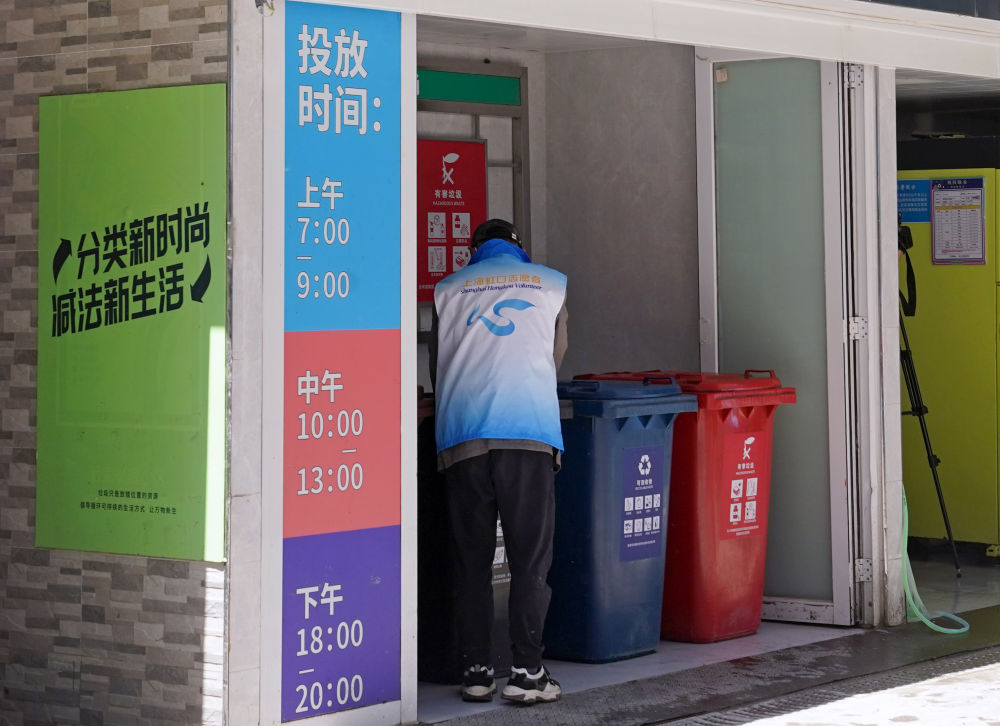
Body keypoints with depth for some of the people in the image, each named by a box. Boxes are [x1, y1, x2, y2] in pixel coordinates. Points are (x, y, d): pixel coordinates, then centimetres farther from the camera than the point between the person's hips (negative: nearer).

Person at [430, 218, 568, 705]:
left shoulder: (448, 289, 18)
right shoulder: (551, 284, 18)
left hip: (461, 437, 1)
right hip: (528, 434, -1)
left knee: (471, 561, 6)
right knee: (529, 559, 1)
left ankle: (475, 672, 7)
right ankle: (526, 672, -3)